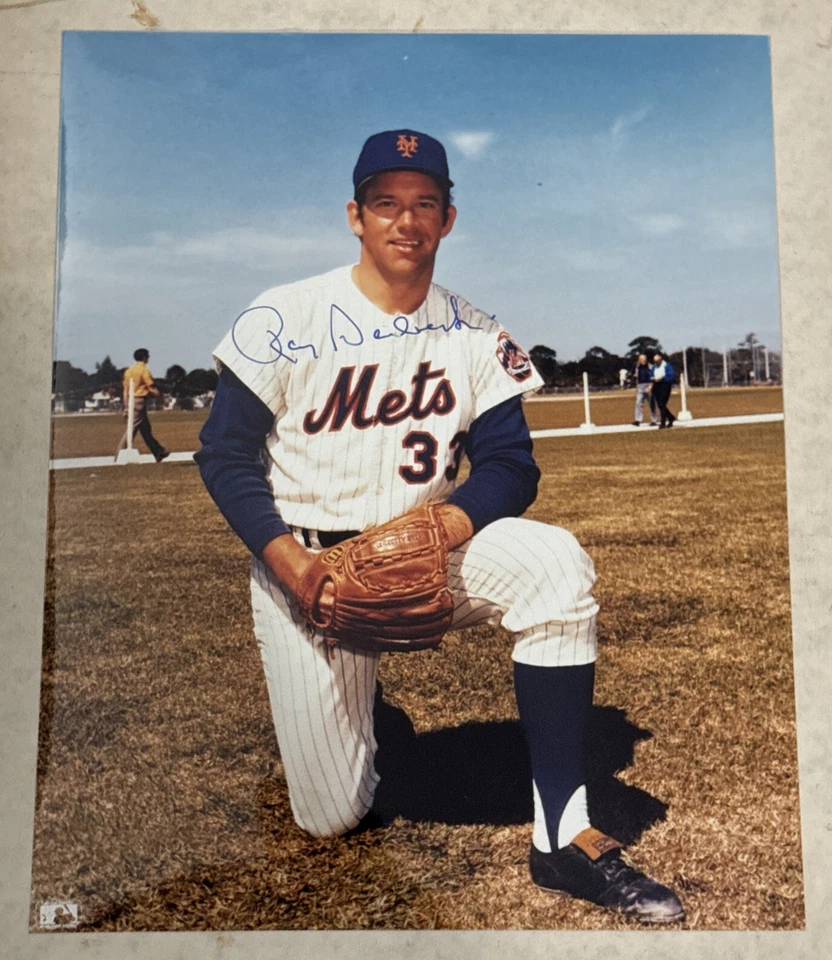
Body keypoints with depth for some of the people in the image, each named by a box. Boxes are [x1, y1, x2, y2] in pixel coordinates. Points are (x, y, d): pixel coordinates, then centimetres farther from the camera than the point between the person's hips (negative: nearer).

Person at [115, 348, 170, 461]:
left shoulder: (129, 370, 13)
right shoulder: (144, 370, -10)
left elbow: (125, 390, 13)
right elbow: (151, 389, -12)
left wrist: (126, 407, 14)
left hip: (131, 401, 9)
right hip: (140, 401, -9)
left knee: (146, 430, 14)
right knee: (131, 430, -8)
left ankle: (159, 453, 22)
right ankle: (119, 456, -9)